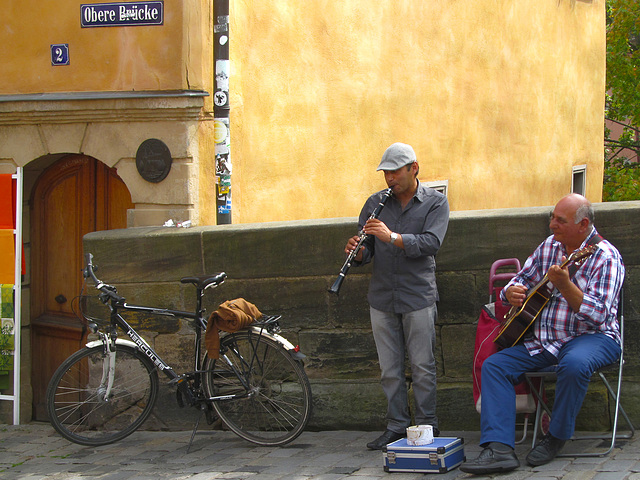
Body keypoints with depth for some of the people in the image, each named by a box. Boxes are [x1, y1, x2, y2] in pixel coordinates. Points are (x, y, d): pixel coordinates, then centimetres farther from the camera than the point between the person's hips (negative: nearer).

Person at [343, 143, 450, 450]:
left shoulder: (435, 203, 0)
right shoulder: (375, 203, 10)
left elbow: (431, 242, -15)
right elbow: (366, 251, 8)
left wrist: (392, 237, -27)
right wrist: (358, 252, -16)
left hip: (418, 297, -3)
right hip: (381, 298, 4)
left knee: (422, 367, 0)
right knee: (389, 369, 7)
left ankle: (426, 426, 9)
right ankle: (396, 426, 15)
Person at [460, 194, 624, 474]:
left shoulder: (605, 257, -11)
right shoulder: (549, 246, 10)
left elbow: (598, 314, -21)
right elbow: (520, 281, 19)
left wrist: (564, 285, -32)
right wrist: (512, 292, -5)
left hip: (591, 337, -7)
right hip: (543, 340, 7)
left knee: (575, 364, -40)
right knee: (493, 366, -11)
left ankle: (556, 437, -16)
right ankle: (499, 448, -25)